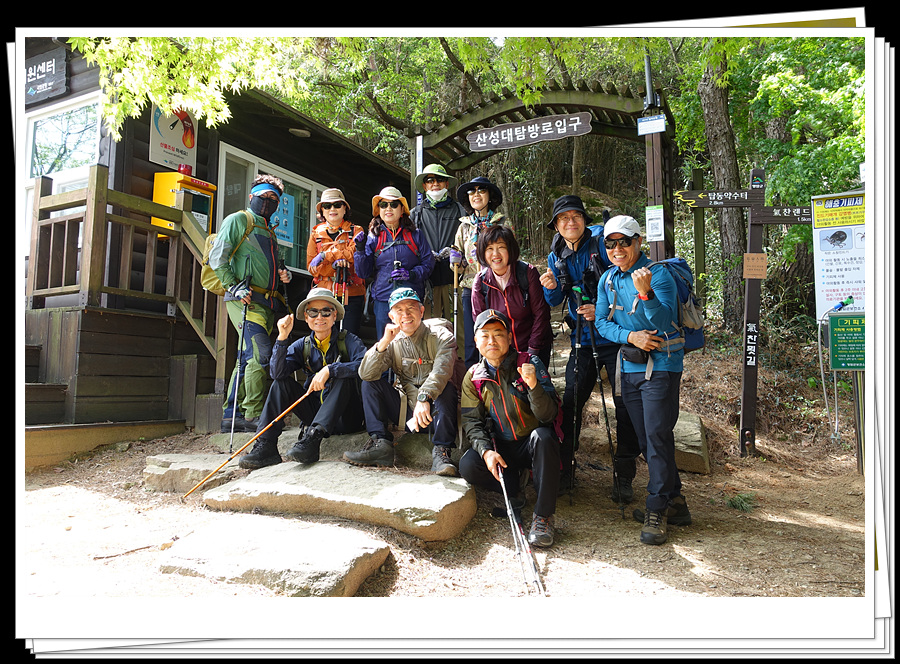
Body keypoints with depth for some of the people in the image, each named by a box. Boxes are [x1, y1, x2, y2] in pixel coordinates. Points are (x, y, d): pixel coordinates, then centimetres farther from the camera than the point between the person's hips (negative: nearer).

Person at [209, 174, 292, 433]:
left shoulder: (269, 232, 27)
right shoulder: (237, 220, 5)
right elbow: (217, 258, -4)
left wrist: (283, 275, 11)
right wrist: (233, 287, -16)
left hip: (267, 302, 8)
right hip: (246, 299, -8)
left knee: (249, 357, 6)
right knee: (260, 353, -17)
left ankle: (231, 415, 12)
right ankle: (253, 415, -11)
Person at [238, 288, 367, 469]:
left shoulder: (347, 340, -5)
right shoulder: (303, 345, 6)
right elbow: (277, 372, -9)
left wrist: (329, 370, -33)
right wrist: (283, 337, -19)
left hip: (345, 418, -4)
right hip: (315, 412, 4)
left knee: (343, 376, -28)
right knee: (282, 382, -8)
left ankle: (312, 438, -39)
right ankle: (265, 445, -17)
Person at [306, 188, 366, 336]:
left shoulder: (356, 231, 9)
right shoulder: (316, 233, 14)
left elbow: (355, 252, -12)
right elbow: (311, 267, 5)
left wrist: (325, 255, -13)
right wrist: (335, 264, -12)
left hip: (352, 295, -1)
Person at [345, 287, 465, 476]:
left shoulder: (441, 336, -7)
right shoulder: (393, 343, 6)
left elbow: (442, 370, -28)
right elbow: (365, 374, -7)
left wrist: (424, 398, -44)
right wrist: (383, 343, -20)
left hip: (437, 410, -4)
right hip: (408, 414, 4)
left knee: (446, 386, -33)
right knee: (370, 383, -6)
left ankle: (441, 452, -32)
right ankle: (380, 443, -17)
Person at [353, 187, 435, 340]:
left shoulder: (415, 235, 8)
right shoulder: (373, 237, 9)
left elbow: (428, 263, 5)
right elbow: (363, 273, 6)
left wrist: (411, 274, -12)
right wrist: (360, 250, -9)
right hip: (383, 300, 1)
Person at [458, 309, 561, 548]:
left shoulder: (530, 363, -9)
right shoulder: (474, 376, 0)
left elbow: (549, 415, -17)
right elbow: (471, 421, -1)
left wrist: (533, 385, -36)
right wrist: (486, 451, -20)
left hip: (533, 445, -2)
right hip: (500, 448, 2)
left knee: (543, 436, -36)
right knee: (468, 466, -26)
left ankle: (543, 515, -24)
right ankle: (512, 488, 4)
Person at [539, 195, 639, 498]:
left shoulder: (603, 241, -8)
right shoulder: (556, 256, 8)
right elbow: (555, 302, 12)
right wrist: (551, 287, -9)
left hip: (615, 336, -4)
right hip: (582, 340, 4)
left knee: (625, 405, 0)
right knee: (571, 402, 3)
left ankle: (624, 478, 13)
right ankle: (564, 470, 16)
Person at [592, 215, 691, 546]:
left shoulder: (658, 274, -11)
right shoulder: (607, 280, 7)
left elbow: (666, 322, -21)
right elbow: (602, 323, 6)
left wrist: (645, 293, -37)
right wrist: (631, 336, -11)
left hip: (661, 364, -6)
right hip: (629, 366, 6)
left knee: (657, 435, -9)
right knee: (645, 439, 10)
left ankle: (657, 509, 3)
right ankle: (675, 501, 25)